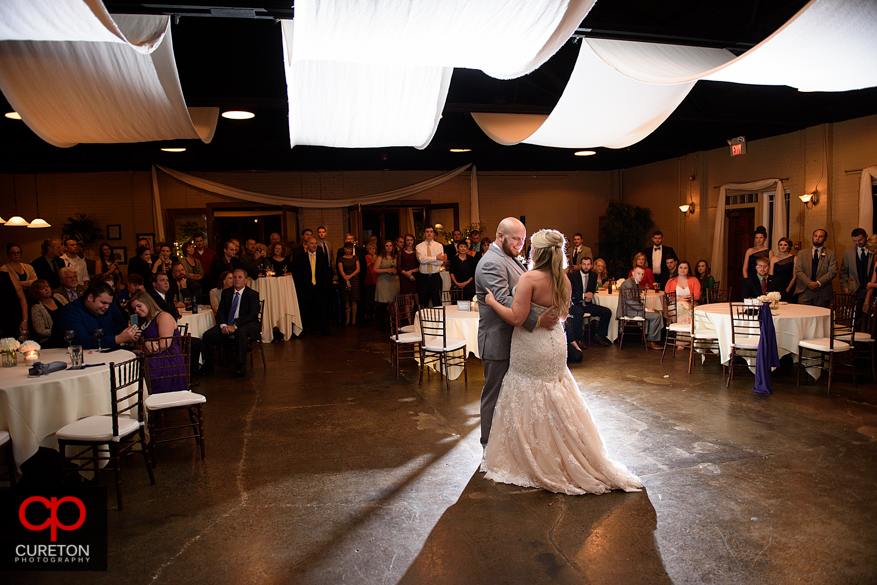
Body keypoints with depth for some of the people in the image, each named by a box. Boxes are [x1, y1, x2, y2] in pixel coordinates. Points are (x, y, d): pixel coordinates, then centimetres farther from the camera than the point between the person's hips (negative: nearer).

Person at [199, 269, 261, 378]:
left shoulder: (253, 294, -1)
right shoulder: (226, 292, 14)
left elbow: (252, 315, -13)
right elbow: (220, 311, 8)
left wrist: (235, 326, -23)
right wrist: (223, 325, -13)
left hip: (247, 324, -5)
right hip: (227, 324, 5)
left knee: (240, 333, -39)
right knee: (208, 335, -17)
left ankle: (241, 366, -30)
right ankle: (208, 365, 2)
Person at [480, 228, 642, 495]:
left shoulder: (529, 278, -20)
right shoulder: (563, 281, 2)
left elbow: (516, 318, -23)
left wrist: (492, 302, -11)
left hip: (531, 350, -7)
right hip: (554, 345, 7)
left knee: (530, 407, 7)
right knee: (556, 406, 19)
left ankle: (535, 464, 19)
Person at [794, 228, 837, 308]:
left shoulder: (831, 254, 10)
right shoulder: (802, 253, 14)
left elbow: (833, 272, -1)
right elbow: (798, 271, 4)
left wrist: (818, 283, -14)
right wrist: (809, 283, -11)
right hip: (805, 292, 0)